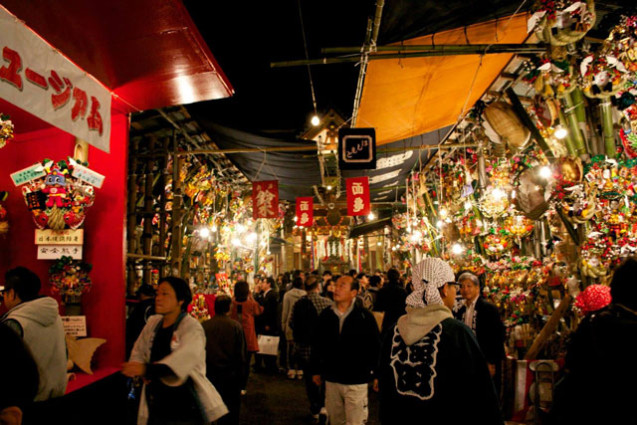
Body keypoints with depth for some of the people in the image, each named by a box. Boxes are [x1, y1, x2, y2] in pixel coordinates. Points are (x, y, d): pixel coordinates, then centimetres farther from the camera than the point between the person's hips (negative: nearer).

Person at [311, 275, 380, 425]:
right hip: (331, 379, 4)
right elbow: (316, 344, 10)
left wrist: (376, 373, -5)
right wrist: (316, 371, 12)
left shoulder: (365, 316, -11)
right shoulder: (325, 315, 1)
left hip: (356, 381, -4)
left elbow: (375, 347, -5)